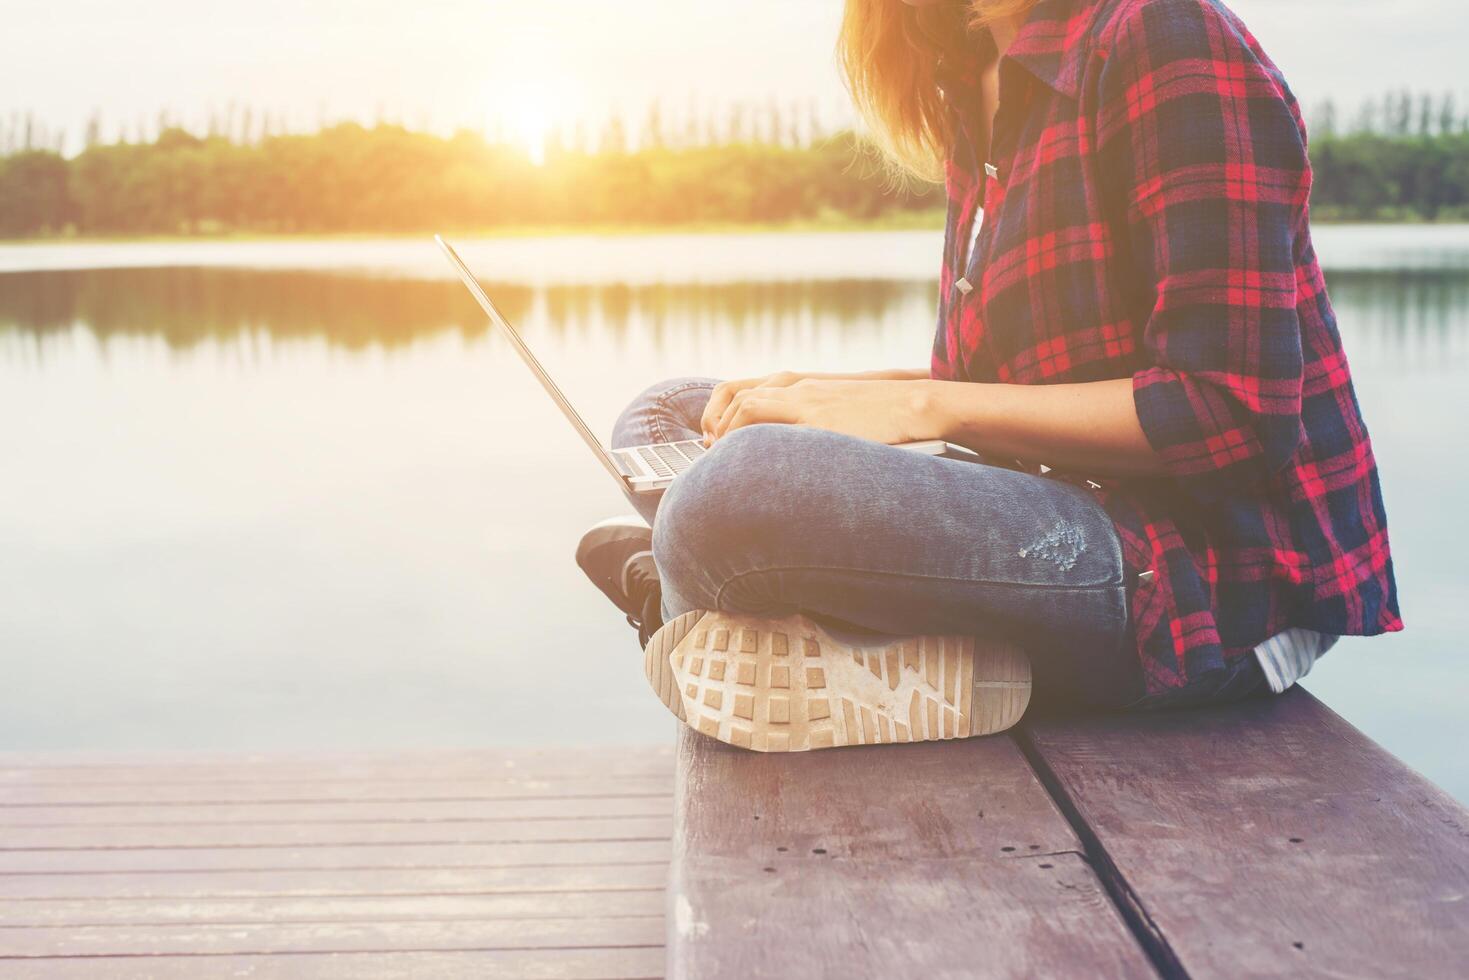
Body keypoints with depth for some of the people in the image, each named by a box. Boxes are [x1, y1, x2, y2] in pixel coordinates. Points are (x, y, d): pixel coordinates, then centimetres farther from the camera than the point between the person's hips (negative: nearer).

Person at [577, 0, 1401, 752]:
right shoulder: (983, 97, 15)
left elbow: (1235, 417, -19)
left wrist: (924, 407, -18)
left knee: (753, 483, -33)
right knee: (664, 415, 14)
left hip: (1221, 572, -9)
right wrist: (824, 397, 2)